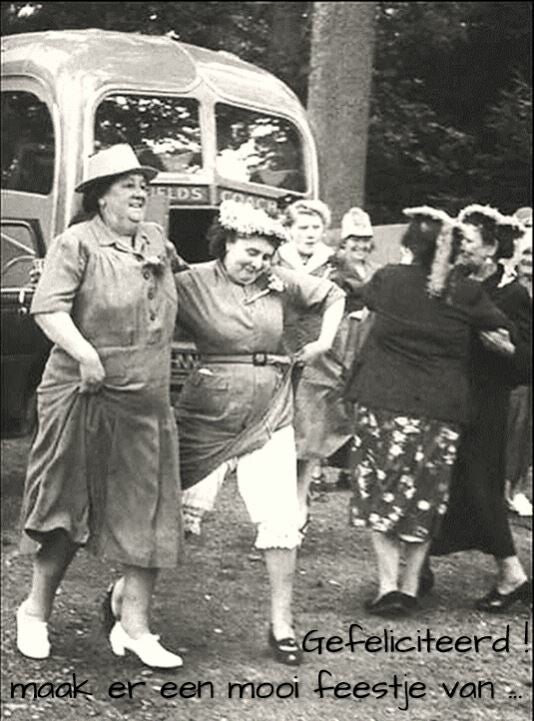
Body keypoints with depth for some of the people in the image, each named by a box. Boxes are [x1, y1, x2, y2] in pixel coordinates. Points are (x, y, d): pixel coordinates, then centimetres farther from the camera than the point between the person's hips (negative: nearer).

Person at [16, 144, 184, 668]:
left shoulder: (155, 241, 12)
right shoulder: (77, 243, -8)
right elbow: (48, 308, -18)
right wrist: (84, 352, -30)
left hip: (147, 402, 6)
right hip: (85, 395, -6)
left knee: (146, 511, 4)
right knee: (71, 507, 5)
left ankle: (133, 624, 11)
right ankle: (36, 610, 23)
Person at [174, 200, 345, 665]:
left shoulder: (279, 282, 5)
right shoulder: (193, 283, -7)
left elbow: (334, 295, 20)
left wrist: (324, 342, 12)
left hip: (270, 417, 4)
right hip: (208, 417, -3)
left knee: (282, 519, -2)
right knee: (180, 512, 0)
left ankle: (282, 623, 10)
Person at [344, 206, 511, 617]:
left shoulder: (388, 280, -4)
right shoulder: (465, 293, -6)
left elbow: (368, 298, 18)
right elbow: (501, 326, 6)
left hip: (384, 403, -1)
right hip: (441, 410, 1)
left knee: (383, 493, 8)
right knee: (425, 499, 12)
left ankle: (388, 585, 0)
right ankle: (410, 587, 15)